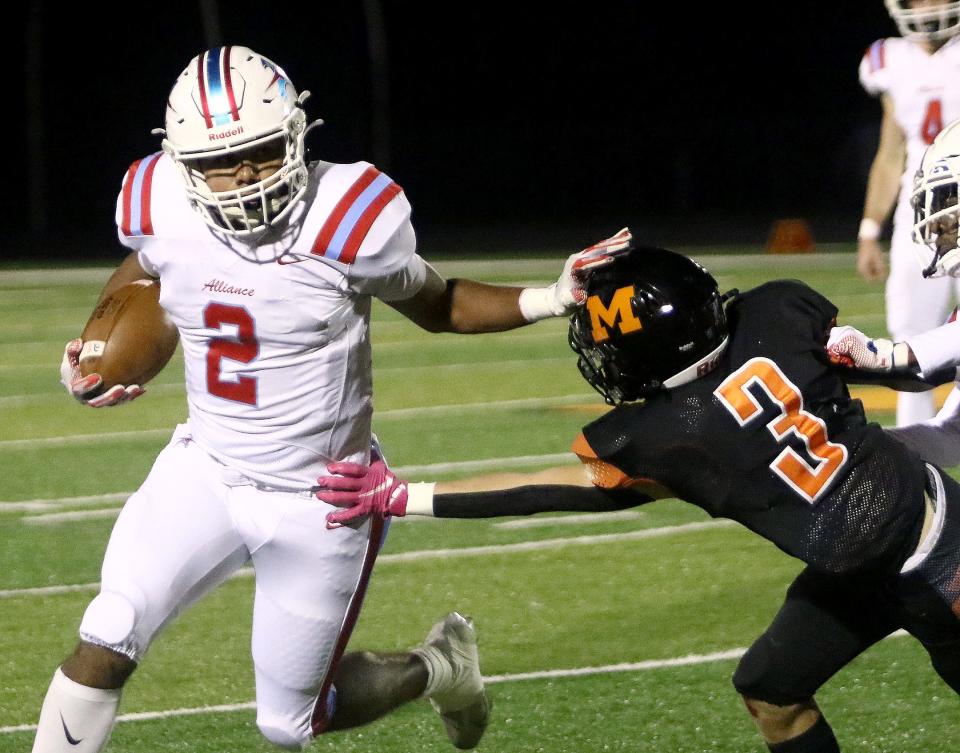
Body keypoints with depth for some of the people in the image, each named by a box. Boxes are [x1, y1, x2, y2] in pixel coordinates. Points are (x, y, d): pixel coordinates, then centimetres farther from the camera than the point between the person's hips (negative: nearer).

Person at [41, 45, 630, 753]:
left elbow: (438, 307, -4)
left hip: (318, 499, -3)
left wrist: (552, 299, -17)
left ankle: (439, 669, 38)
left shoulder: (346, 217, -24)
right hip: (206, 472, 3)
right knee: (103, 647, -15)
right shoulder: (165, 209, -14)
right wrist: (95, 354, -5)